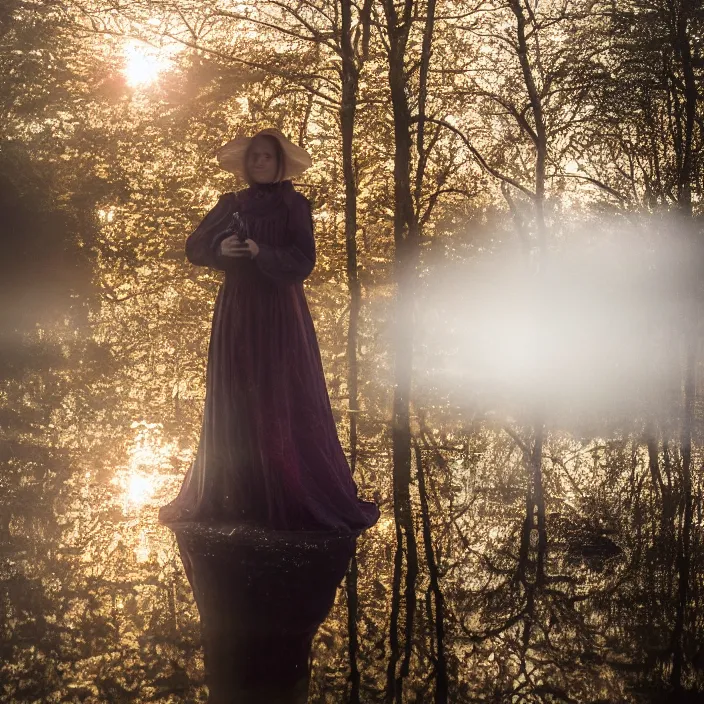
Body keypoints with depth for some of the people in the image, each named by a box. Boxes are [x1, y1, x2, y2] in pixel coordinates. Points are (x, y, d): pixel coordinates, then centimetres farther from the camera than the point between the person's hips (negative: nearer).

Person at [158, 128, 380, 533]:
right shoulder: (231, 205, 12)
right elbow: (195, 247, 8)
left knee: (287, 403, -6)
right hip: (237, 313, 4)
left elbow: (303, 260, -7)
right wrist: (221, 249, -13)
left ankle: (298, 499, -2)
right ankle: (237, 497, 9)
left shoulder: (294, 205, 1)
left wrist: (261, 253, -22)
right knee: (235, 405, 3)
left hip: (279, 314, -4)